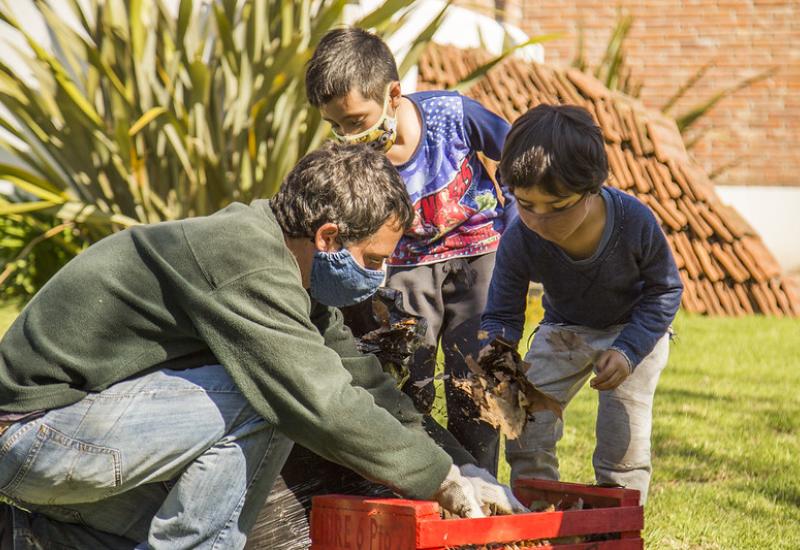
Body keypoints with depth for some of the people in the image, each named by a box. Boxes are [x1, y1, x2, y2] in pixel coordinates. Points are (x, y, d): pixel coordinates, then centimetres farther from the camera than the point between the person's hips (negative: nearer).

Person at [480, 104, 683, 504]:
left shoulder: (635, 223, -33)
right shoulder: (519, 241, -29)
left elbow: (665, 291, -15)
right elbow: (502, 315, -17)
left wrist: (628, 351, -27)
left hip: (635, 329, -2)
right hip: (563, 331, 2)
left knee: (622, 447, -10)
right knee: (526, 436, -7)